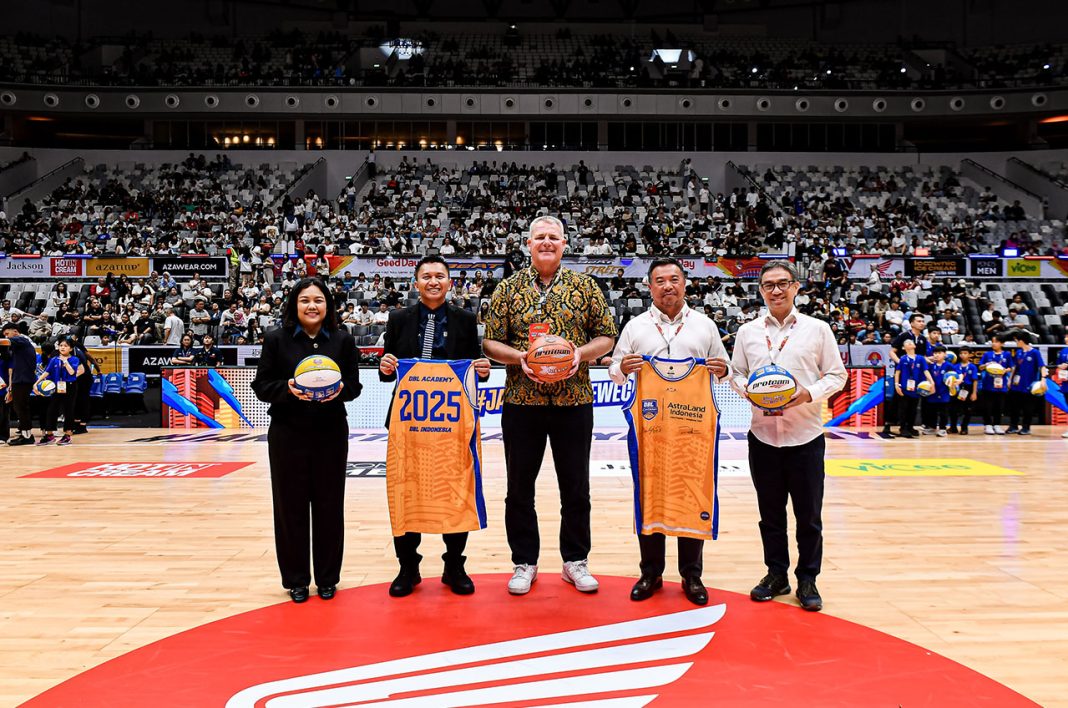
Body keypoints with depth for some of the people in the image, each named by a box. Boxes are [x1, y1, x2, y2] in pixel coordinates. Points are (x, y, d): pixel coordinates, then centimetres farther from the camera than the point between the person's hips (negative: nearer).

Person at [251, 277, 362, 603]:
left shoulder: (343, 340, 3)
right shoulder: (276, 339, 0)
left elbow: (354, 385, 5)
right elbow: (261, 385, 0)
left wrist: (340, 389, -17)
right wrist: (287, 389, -19)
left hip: (331, 433, 1)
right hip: (288, 434, -1)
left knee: (329, 506, 6)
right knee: (291, 506, 5)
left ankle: (327, 577, 21)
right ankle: (295, 579, 20)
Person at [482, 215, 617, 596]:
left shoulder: (584, 286, 5)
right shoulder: (509, 288, 4)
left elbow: (606, 336, 6)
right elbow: (490, 342, 3)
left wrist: (581, 353, -12)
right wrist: (519, 357, -15)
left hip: (574, 401, 0)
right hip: (521, 402, 0)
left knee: (576, 486, 8)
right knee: (520, 486, 8)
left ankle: (576, 560, 25)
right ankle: (524, 562, 23)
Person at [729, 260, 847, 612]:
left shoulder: (817, 329, 2)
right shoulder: (747, 332, 7)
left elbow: (836, 375, 4)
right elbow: (735, 373, 12)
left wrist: (810, 394, -14)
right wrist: (747, 389, -10)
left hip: (805, 435, -2)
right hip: (763, 434, 2)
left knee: (809, 515, 5)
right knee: (770, 511, 10)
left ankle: (807, 580, 19)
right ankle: (776, 573, 25)